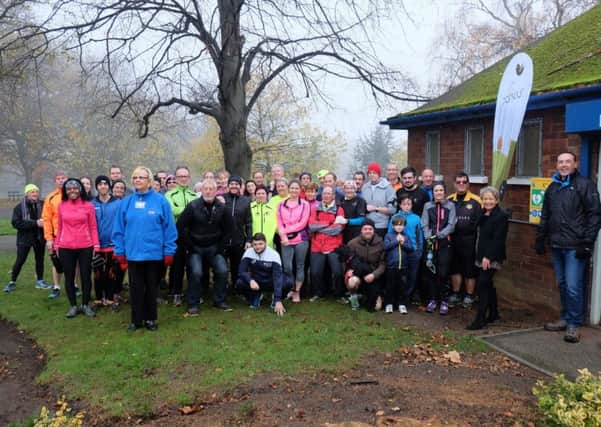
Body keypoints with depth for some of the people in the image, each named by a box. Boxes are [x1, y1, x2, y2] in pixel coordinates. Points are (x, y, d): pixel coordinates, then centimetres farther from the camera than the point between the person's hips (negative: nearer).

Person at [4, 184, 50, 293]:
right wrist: (35, 223, -22)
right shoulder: (19, 207, -7)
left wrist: (43, 222, -20)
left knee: (40, 259, 11)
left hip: (39, 237, 2)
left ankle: (40, 281, 24)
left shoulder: (42, 205, -4)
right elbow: (15, 223, -15)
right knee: (20, 261, 3)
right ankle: (12, 282, 19)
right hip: (24, 238, -2)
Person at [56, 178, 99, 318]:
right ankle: (73, 306, 22)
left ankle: (85, 305, 20)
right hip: (66, 247, 2)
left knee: (86, 276, 6)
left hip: (85, 247, -2)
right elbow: (59, 227, 10)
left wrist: (96, 245, -4)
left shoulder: (88, 205, -2)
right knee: (69, 277, 9)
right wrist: (57, 244, 8)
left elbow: (93, 227, 0)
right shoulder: (61, 206, 4)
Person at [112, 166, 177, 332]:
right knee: (136, 289, 11)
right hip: (133, 253, 2)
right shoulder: (127, 202, 2)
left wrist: (169, 251, -7)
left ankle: (151, 319, 27)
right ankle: (136, 320, 25)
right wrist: (119, 251, 2)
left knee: (152, 288, 12)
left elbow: (169, 227, -5)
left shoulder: (160, 200, -6)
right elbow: (119, 228, 5)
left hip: (154, 253, -2)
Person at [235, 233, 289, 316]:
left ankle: (275, 299, 1)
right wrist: (251, 280, -40)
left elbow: (277, 277, -29)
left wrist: (278, 301, -39)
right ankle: (255, 296, 5)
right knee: (239, 283, -28)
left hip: (270, 283, -2)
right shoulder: (248, 252, -13)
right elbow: (241, 271, -17)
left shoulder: (274, 255, -22)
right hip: (255, 281, 2)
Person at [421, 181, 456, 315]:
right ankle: (433, 299, 16)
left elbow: (451, 225, -3)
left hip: (445, 243, -2)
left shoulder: (450, 206, 4)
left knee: (443, 273, -5)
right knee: (431, 272, 3)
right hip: (430, 243, 2)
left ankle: (444, 301, 7)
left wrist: (439, 235, -15)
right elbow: (424, 225, 2)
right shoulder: (427, 206, 9)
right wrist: (429, 237, -13)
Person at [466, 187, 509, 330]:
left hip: (491, 258, -9)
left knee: (483, 284, -12)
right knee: (487, 284, 16)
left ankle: (480, 319, -8)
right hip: (482, 256, 9)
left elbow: (497, 239, -18)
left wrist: (488, 257, -23)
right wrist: (479, 255, 13)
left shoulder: (501, 216, -12)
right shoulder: (483, 215, 14)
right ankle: (493, 313, 29)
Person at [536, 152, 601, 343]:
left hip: (575, 247, -6)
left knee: (573, 287, -6)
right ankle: (565, 318, 26)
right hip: (557, 246, 6)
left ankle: (574, 324, 7)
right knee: (562, 284, 14)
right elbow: (545, 216, 21)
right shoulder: (552, 187, 15)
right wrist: (540, 239, 16)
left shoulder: (585, 185, -5)